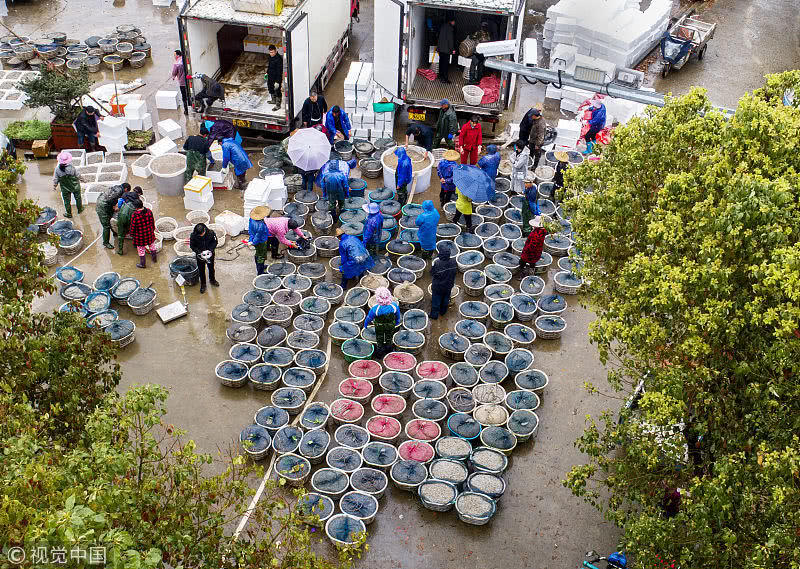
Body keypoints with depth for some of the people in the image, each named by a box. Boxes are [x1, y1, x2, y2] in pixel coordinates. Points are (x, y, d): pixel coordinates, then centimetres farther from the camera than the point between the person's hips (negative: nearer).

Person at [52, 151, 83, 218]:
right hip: (75, 186, 0)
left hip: (65, 188, 0)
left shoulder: (57, 169, -23)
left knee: (67, 201, 18)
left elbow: (55, 179, -9)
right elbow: (77, 175, -12)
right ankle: (80, 210, 44)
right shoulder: (71, 167, -27)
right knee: (78, 198, 24)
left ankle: (68, 213, 33)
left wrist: (54, 186, 10)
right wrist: (78, 180, 12)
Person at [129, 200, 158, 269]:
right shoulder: (149, 211, -12)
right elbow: (152, 222, 1)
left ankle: (142, 264, 25)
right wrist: (153, 229, 18)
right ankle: (154, 258, 45)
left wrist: (132, 234, 1)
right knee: (152, 244, 28)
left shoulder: (134, 215, -25)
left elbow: (133, 226, -15)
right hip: (149, 233, 4)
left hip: (140, 235, -4)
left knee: (141, 248, 14)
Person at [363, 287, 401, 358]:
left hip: (379, 327, -2)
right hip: (391, 326, 2)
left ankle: (379, 354, 47)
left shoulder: (375, 308, -35)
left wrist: (365, 324, 4)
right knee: (389, 339, 29)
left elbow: (369, 317, -17)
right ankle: (389, 351, 53)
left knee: (379, 340, 26)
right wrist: (397, 322, 12)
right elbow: (398, 316, -10)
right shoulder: (394, 305, -30)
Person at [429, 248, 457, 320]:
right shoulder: (454, 262, -20)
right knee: (446, 298, 25)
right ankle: (443, 312, 44)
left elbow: (432, 273, -17)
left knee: (436, 300, 16)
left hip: (438, 286, -3)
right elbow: (456, 272, -5)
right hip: (449, 285, 4)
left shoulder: (436, 263, -32)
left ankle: (434, 315, 30)